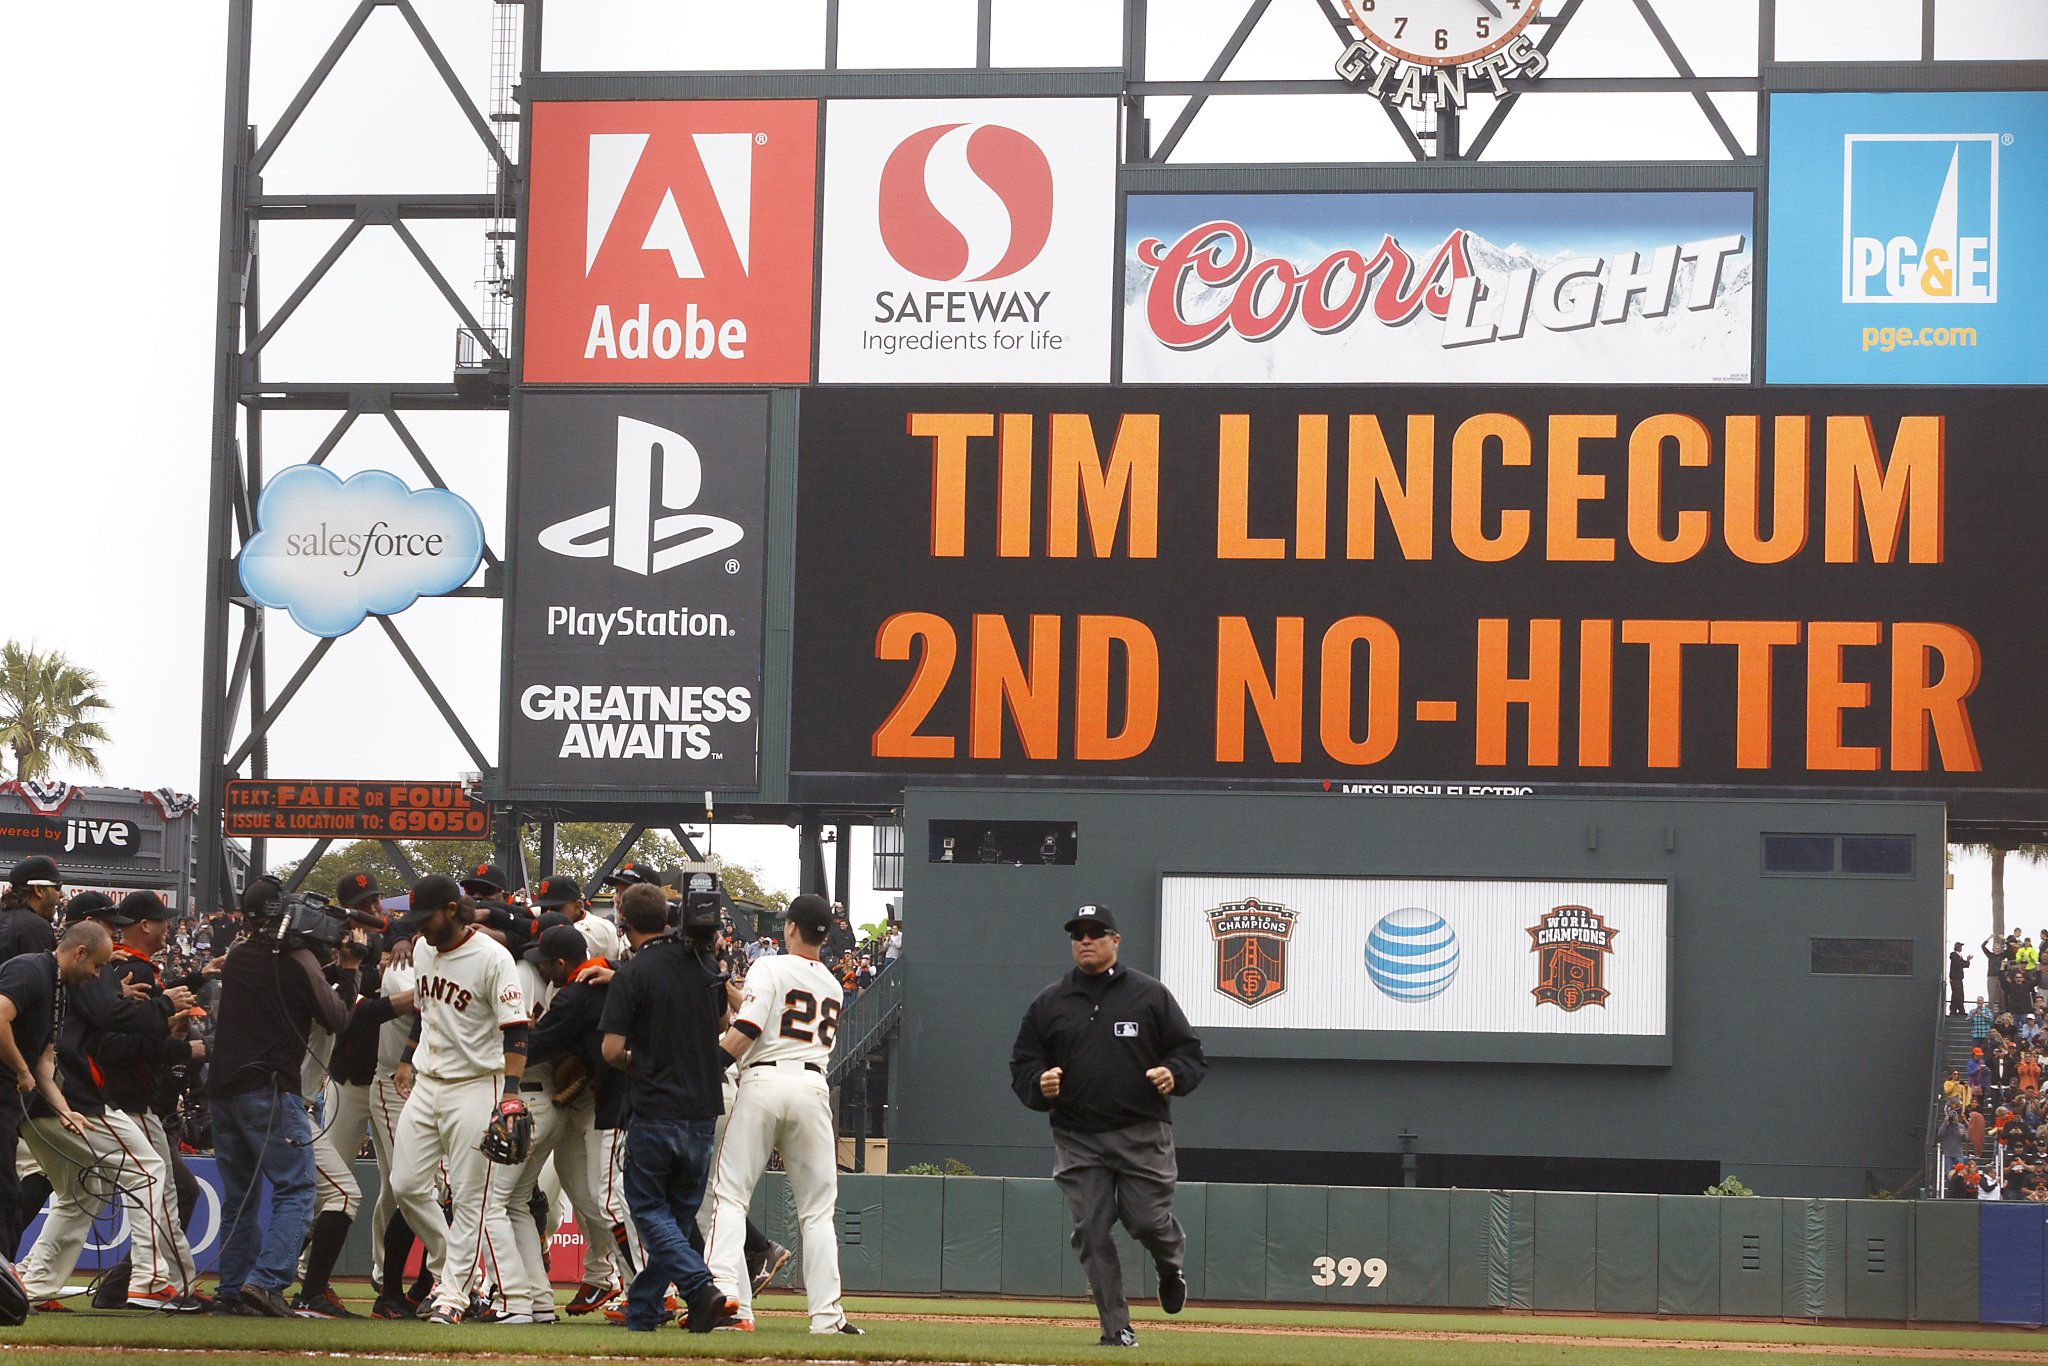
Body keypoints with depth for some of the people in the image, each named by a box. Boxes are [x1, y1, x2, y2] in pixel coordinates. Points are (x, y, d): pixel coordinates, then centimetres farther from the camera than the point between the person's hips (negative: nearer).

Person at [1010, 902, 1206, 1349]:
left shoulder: (1150, 995, 6)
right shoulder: (1048, 1003, 11)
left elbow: (1191, 1052, 8)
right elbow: (1022, 1065, 12)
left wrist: (1175, 1074, -13)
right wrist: (1039, 1084, -10)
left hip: (1142, 1133, -2)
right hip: (1077, 1139, 2)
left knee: (1149, 1221, -7)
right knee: (1091, 1233, -3)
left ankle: (1171, 1265, 30)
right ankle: (1117, 1329, 4)